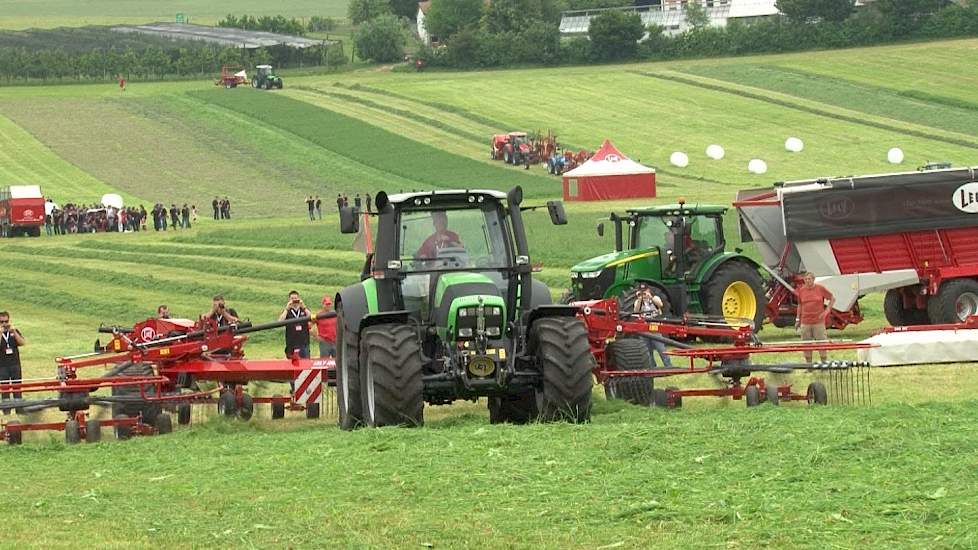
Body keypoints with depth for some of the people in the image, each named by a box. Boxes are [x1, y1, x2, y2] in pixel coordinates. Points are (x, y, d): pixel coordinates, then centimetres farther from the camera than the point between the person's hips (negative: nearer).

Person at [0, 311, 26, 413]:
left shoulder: (14, 331, 6)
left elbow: (23, 343, -7)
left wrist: (14, 332, -17)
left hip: (15, 364, 2)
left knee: (17, 389, 7)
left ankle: (19, 411, 13)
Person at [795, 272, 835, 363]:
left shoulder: (820, 289, -1)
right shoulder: (801, 291, 6)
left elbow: (832, 299, 7)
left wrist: (827, 311, -3)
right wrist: (797, 319, 13)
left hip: (818, 321, -2)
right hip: (805, 322, 2)